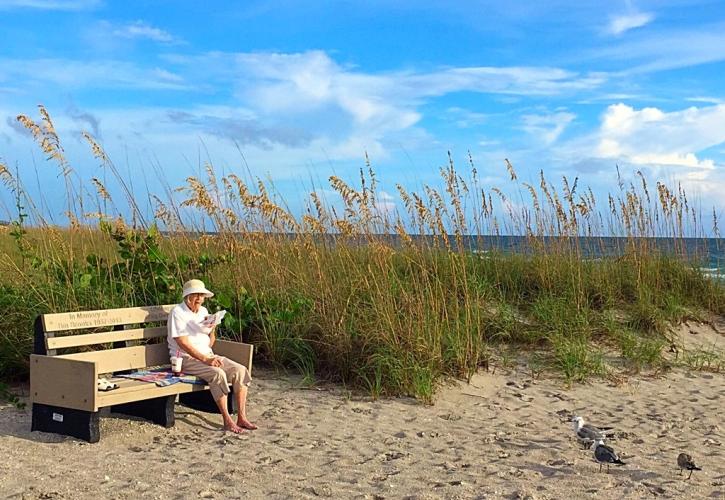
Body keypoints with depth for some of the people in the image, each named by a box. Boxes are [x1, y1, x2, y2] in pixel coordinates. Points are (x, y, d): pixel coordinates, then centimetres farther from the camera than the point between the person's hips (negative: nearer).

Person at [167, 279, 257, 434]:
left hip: (207, 355, 7)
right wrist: (205, 359, -24)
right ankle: (227, 421, -24)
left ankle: (242, 417, -14)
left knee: (240, 370, -14)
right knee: (218, 373, -33)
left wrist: (212, 329, -6)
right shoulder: (178, 312, -9)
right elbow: (183, 343, -18)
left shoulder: (203, 311, 13)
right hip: (186, 358, -7)